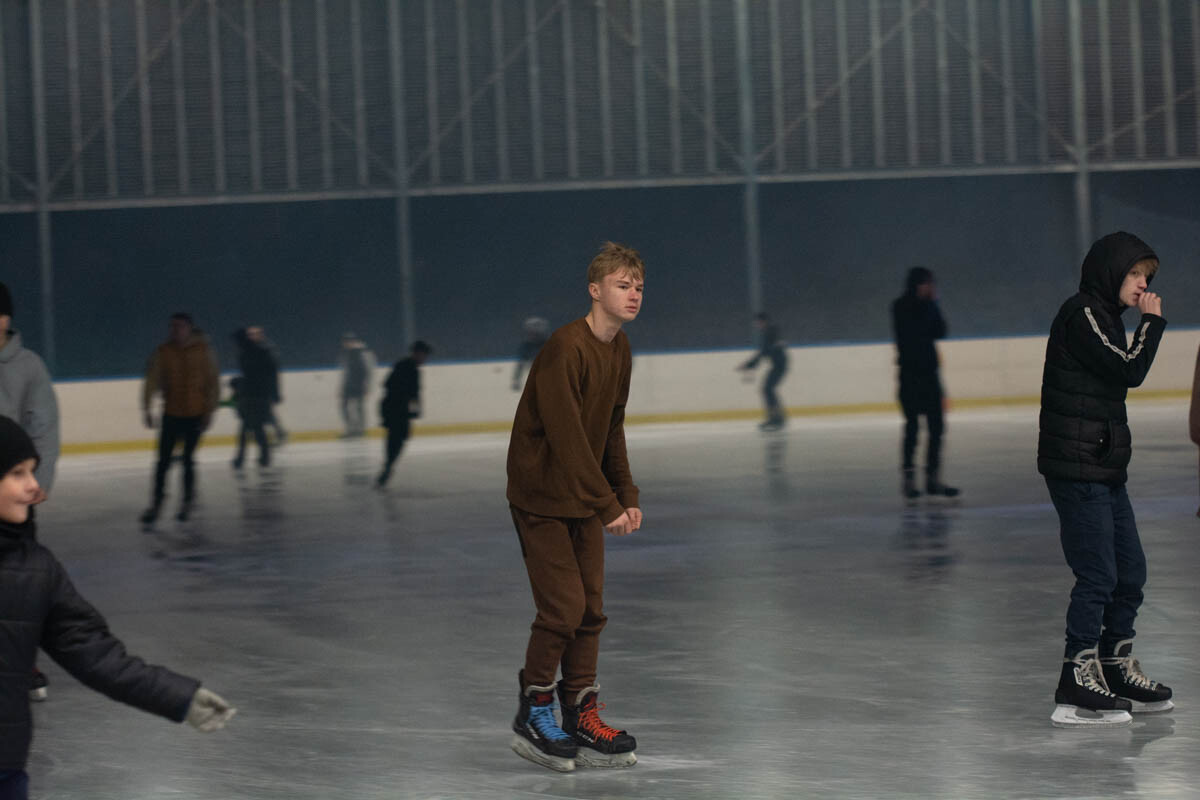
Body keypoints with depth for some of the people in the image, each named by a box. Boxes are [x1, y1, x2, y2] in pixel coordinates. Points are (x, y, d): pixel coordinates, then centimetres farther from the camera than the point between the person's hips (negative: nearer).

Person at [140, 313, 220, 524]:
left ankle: (187, 501, 17)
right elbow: (151, 380, -8)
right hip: (171, 414, 1)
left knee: (188, 460, 2)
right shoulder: (163, 352, -3)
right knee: (163, 460, -1)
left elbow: (213, 382, -1)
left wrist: (209, 411, -5)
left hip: (195, 414, -1)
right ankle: (156, 502, 8)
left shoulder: (203, 351, -4)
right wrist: (147, 407, -18)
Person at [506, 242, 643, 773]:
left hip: (585, 496, 8)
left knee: (591, 608, 6)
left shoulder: (619, 351, 4)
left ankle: (581, 716, 14)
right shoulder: (566, 348, -23)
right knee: (563, 606, -10)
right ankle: (533, 713, 5)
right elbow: (566, 436, -25)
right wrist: (607, 505, -22)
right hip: (541, 495, -8)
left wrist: (626, 495, 5)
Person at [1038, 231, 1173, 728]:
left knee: (1130, 571, 14)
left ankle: (1117, 670, 25)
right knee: (1098, 576, -9)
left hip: (1105, 469, 10)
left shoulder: (1105, 317, 17)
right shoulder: (1082, 315, -14)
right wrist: (1152, 322, -11)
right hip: (1076, 469, -10)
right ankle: (1075, 689, -3)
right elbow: (1130, 371, -19)